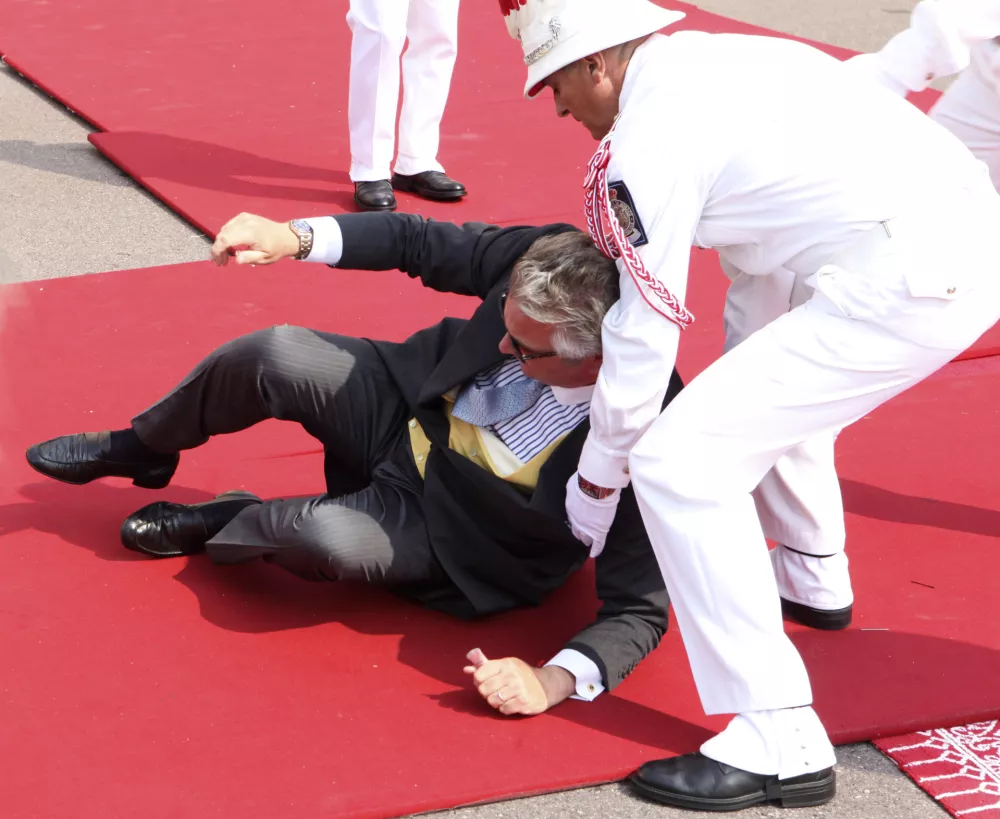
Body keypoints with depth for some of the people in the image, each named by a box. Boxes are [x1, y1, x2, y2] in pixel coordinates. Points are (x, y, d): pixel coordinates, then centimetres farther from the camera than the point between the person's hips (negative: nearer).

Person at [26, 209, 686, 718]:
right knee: (275, 354, -17)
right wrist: (294, 238, -18)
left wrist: (554, 681, -42)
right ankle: (142, 451, 15)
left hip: (450, 530, -5)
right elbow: (421, 243, -9)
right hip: (408, 406, 5)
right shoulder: (545, 259, -24)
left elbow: (640, 607, -29)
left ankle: (220, 526, 5)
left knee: (329, 540, -33)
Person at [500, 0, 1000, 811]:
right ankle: (814, 579, 56)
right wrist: (744, 371, 35)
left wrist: (597, 478, 12)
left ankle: (781, 746, -7)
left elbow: (646, 333, -2)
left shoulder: (642, 143, -8)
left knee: (678, 460, -8)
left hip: (905, 288, -10)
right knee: (769, 392, 33)